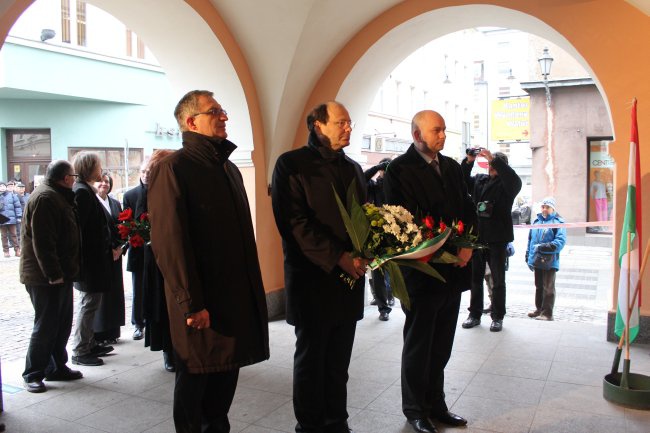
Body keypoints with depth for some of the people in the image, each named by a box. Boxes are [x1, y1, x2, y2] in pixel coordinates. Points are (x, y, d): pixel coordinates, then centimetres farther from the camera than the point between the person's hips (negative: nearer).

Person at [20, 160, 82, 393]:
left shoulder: (57, 197, 16)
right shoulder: (44, 198, -17)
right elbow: (42, 242, -23)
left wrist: (63, 271, 20)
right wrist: (53, 274, -23)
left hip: (59, 274, 10)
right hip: (46, 277, -10)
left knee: (62, 323, 15)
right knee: (46, 326, -2)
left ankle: (57, 367, 25)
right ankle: (33, 374, 11)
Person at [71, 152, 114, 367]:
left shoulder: (85, 190, 12)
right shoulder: (82, 192, -17)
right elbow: (80, 227, -22)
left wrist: (109, 248, 14)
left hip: (93, 260, 10)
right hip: (90, 260, -10)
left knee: (89, 303, 17)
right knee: (88, 303, -2)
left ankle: (89, 344, 28)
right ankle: (80, 352, 8)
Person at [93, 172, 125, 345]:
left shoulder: (116, 204, 14)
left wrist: (119, 247, -3)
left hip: (115, 255, 6)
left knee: (115, 291, 8)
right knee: (100, 291, -2)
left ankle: (113, 331, 17)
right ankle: (99, 334, 7)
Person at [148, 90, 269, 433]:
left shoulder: (229, 169, 15)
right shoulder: (173, 169, -10)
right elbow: (169, 243, -17)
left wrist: (252, 289, 13)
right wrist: (192, 304, -19)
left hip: (237, 297, 8)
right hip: (201, 305, -7)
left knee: (226, 374, 17)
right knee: (195, 379, 8)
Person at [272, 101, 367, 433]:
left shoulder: (352, 168, 17)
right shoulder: (292, 164, -5)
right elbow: (294, 222, -14)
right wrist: (337, 257, -18)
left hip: (349, 278, 6)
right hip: (313, 279, -6)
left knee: (339, 360, 13)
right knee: (310, 357, 8)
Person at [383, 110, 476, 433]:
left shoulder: (451, 166, 12)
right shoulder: (400, 170, -9)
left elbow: (468, 209, 11)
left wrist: (467, 245, -7)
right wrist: (446, 251, -16)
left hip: (454, 270, 6)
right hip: (422, 270, -6)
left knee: (441, 345, 15)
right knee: (418, 345, 9)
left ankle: (435, 404, 30)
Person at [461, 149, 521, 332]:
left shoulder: (507, 184, -3)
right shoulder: (479, 180, 12)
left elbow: (514, 179, -23)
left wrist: (493, 159, -27)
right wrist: (468, 161, -10)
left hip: (497, 239, -4)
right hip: (476, 236, 4)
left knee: (498, 281, 6)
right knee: (475, 278, 11)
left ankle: (497, 317, 15)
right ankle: (475, 314, 21)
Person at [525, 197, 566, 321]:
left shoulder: (558, 222, -6)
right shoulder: (536, 221, 13)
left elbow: (560, 242, -16)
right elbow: (530, 240, 19)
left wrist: (542, 247, -22)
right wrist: (528, 257, 16)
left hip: (549, 262, -7)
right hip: (536, 261, 7)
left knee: (548, 287, -2)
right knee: (539, 286, 16)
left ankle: (547, 313, 4)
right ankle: (539, 309, 27)